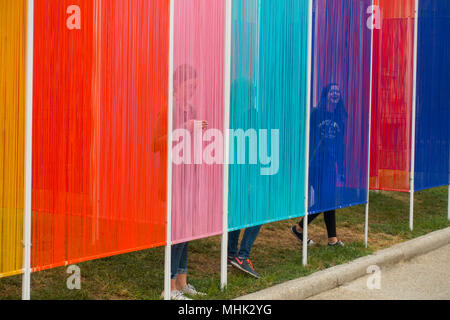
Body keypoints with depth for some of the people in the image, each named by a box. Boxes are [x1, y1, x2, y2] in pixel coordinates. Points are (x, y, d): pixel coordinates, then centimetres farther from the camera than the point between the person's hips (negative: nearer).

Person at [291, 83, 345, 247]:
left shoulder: (338, 117, 13)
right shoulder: (316, 113, -5)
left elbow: (340, 144, 17)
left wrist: (341, 170, 15)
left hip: (331, 164, 6)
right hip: (316, 163, -6)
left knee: (330, 200, 7)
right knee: (324, 199, -9)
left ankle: (332, 239, 13)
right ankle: (299, 228, 9)